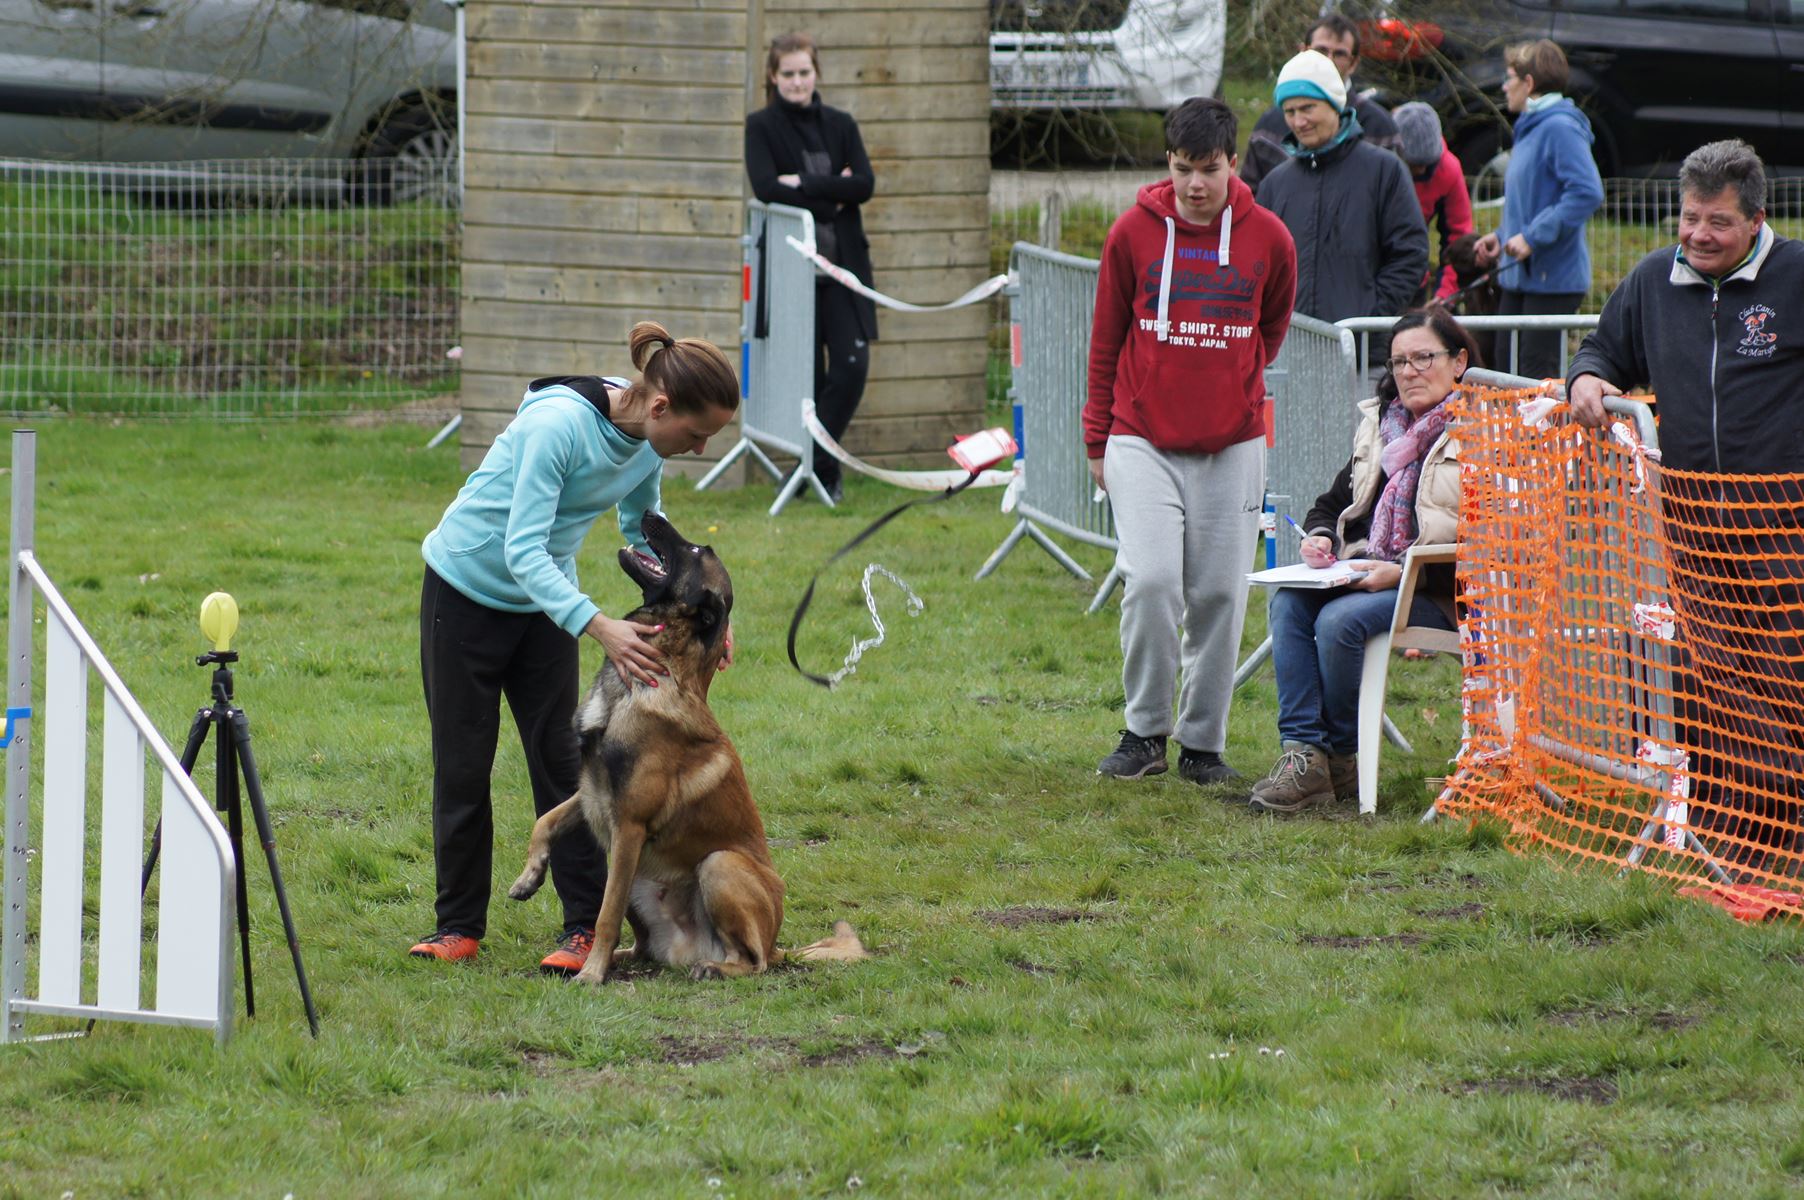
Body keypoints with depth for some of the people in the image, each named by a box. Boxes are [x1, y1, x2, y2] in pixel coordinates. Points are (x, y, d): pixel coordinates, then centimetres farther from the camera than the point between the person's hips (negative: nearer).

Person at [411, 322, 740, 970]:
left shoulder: (648, 441, -11)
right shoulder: (558, 425, -34)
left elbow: (644, 533, 7)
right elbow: (523, 551, -36)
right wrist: (599, 626, -46)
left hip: (543, 599, 5)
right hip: (468, 592, -5)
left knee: (560, 759, 0)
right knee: (462, 764, 3)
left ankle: (587, 925, 2)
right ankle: (459, 926, 12)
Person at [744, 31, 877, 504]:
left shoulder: (840, 125, 10)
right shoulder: (762, 127, 2)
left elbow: (865, 183, -3)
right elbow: (766, 187, -13)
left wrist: (804, 184, -11)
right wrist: (831, 195, -12)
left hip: (842, 263, 2)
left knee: (851, 366, -8)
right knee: (809, 373, -1)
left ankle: (813, 465, 3)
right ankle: (823, 469, 12)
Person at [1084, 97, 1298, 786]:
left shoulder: (1268, 240, -1)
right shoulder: (1133, 232, -2)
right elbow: (1106, 340, 8)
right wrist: (1098, 439, 11)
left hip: (1232, 445, 1)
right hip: (1142, 439, -1)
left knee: (1219, 594, 2)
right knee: (1151, 581, -14)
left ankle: (1204, 742, 13)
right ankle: (1145, 731, 1)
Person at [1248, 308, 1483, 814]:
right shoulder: (1379, 425, 20)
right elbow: (1333, 503, 28)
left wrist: (1403, 572, -22)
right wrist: (1319, 537, 3)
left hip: (1438, 592, -7)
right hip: (1366, 575, 7)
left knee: (1340, 620, -31)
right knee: (1289, 602, -23)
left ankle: (1342, 760, -14)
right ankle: (1301, 752, -28)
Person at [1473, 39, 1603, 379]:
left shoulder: (1560, 128, -15)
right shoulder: (1530, 129, 17)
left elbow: (1587, 193, -26)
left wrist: (1533, 237, -24)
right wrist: (1501, 236, 12)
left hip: (1552, 278, -10)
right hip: (1519, 276, 10)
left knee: (1537, 376, -9)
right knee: (1505, 367, 11)